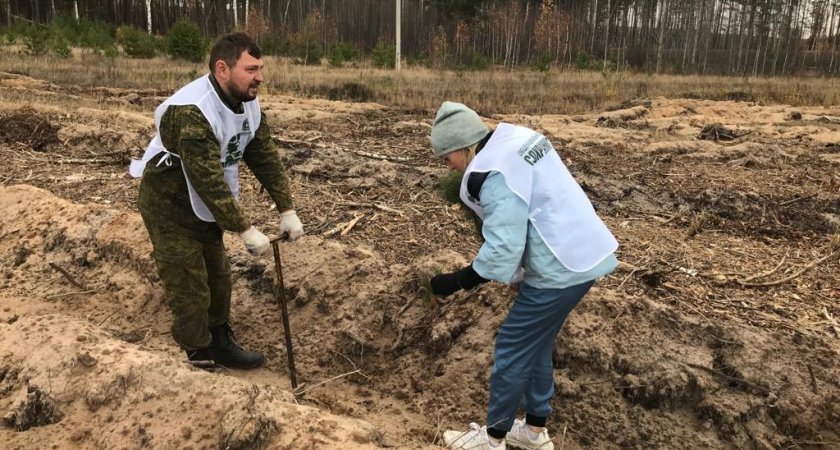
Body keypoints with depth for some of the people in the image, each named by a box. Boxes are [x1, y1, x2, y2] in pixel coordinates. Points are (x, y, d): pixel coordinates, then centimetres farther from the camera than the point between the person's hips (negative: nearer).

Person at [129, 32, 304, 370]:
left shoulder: (248, 104, -5)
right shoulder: (192, 112, -33)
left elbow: (265, 158, -2)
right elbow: (209, 181, -34)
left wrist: (287, 210, -8)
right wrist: (246, 230, -31)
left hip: (204, 207, 8)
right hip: (170, 208, -8)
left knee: (219, 279, 17)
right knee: (190, 291, -2)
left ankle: (220, 342, 33)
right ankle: (202, 356, 16)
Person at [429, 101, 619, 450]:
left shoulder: (495, 173, -21)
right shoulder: (518, 140, 9)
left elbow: (502, 251, -23)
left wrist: (454, 282, -13)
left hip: (559, 269, -10)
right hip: (581, 256, 10)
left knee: (512, 348, 5)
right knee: (536, 345, 21)